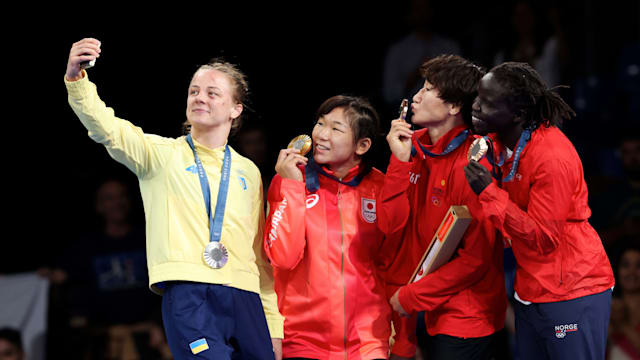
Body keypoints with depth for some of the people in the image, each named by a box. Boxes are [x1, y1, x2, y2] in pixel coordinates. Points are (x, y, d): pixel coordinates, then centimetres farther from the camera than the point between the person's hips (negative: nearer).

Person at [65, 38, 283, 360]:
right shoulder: (162, 154, 10)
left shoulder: (248, 172, 20)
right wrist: (76, 80, -27)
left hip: (244, 297, 4)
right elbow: (109, 130, -9)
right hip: (187, 295, -4)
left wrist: (274, 325, 15)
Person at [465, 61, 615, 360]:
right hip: (531, 291, 9)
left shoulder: (553, 158, -23)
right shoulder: (502, 142, 4)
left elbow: (544, 239, -21)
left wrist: (488, 193, -25)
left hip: (572, 292, -9)